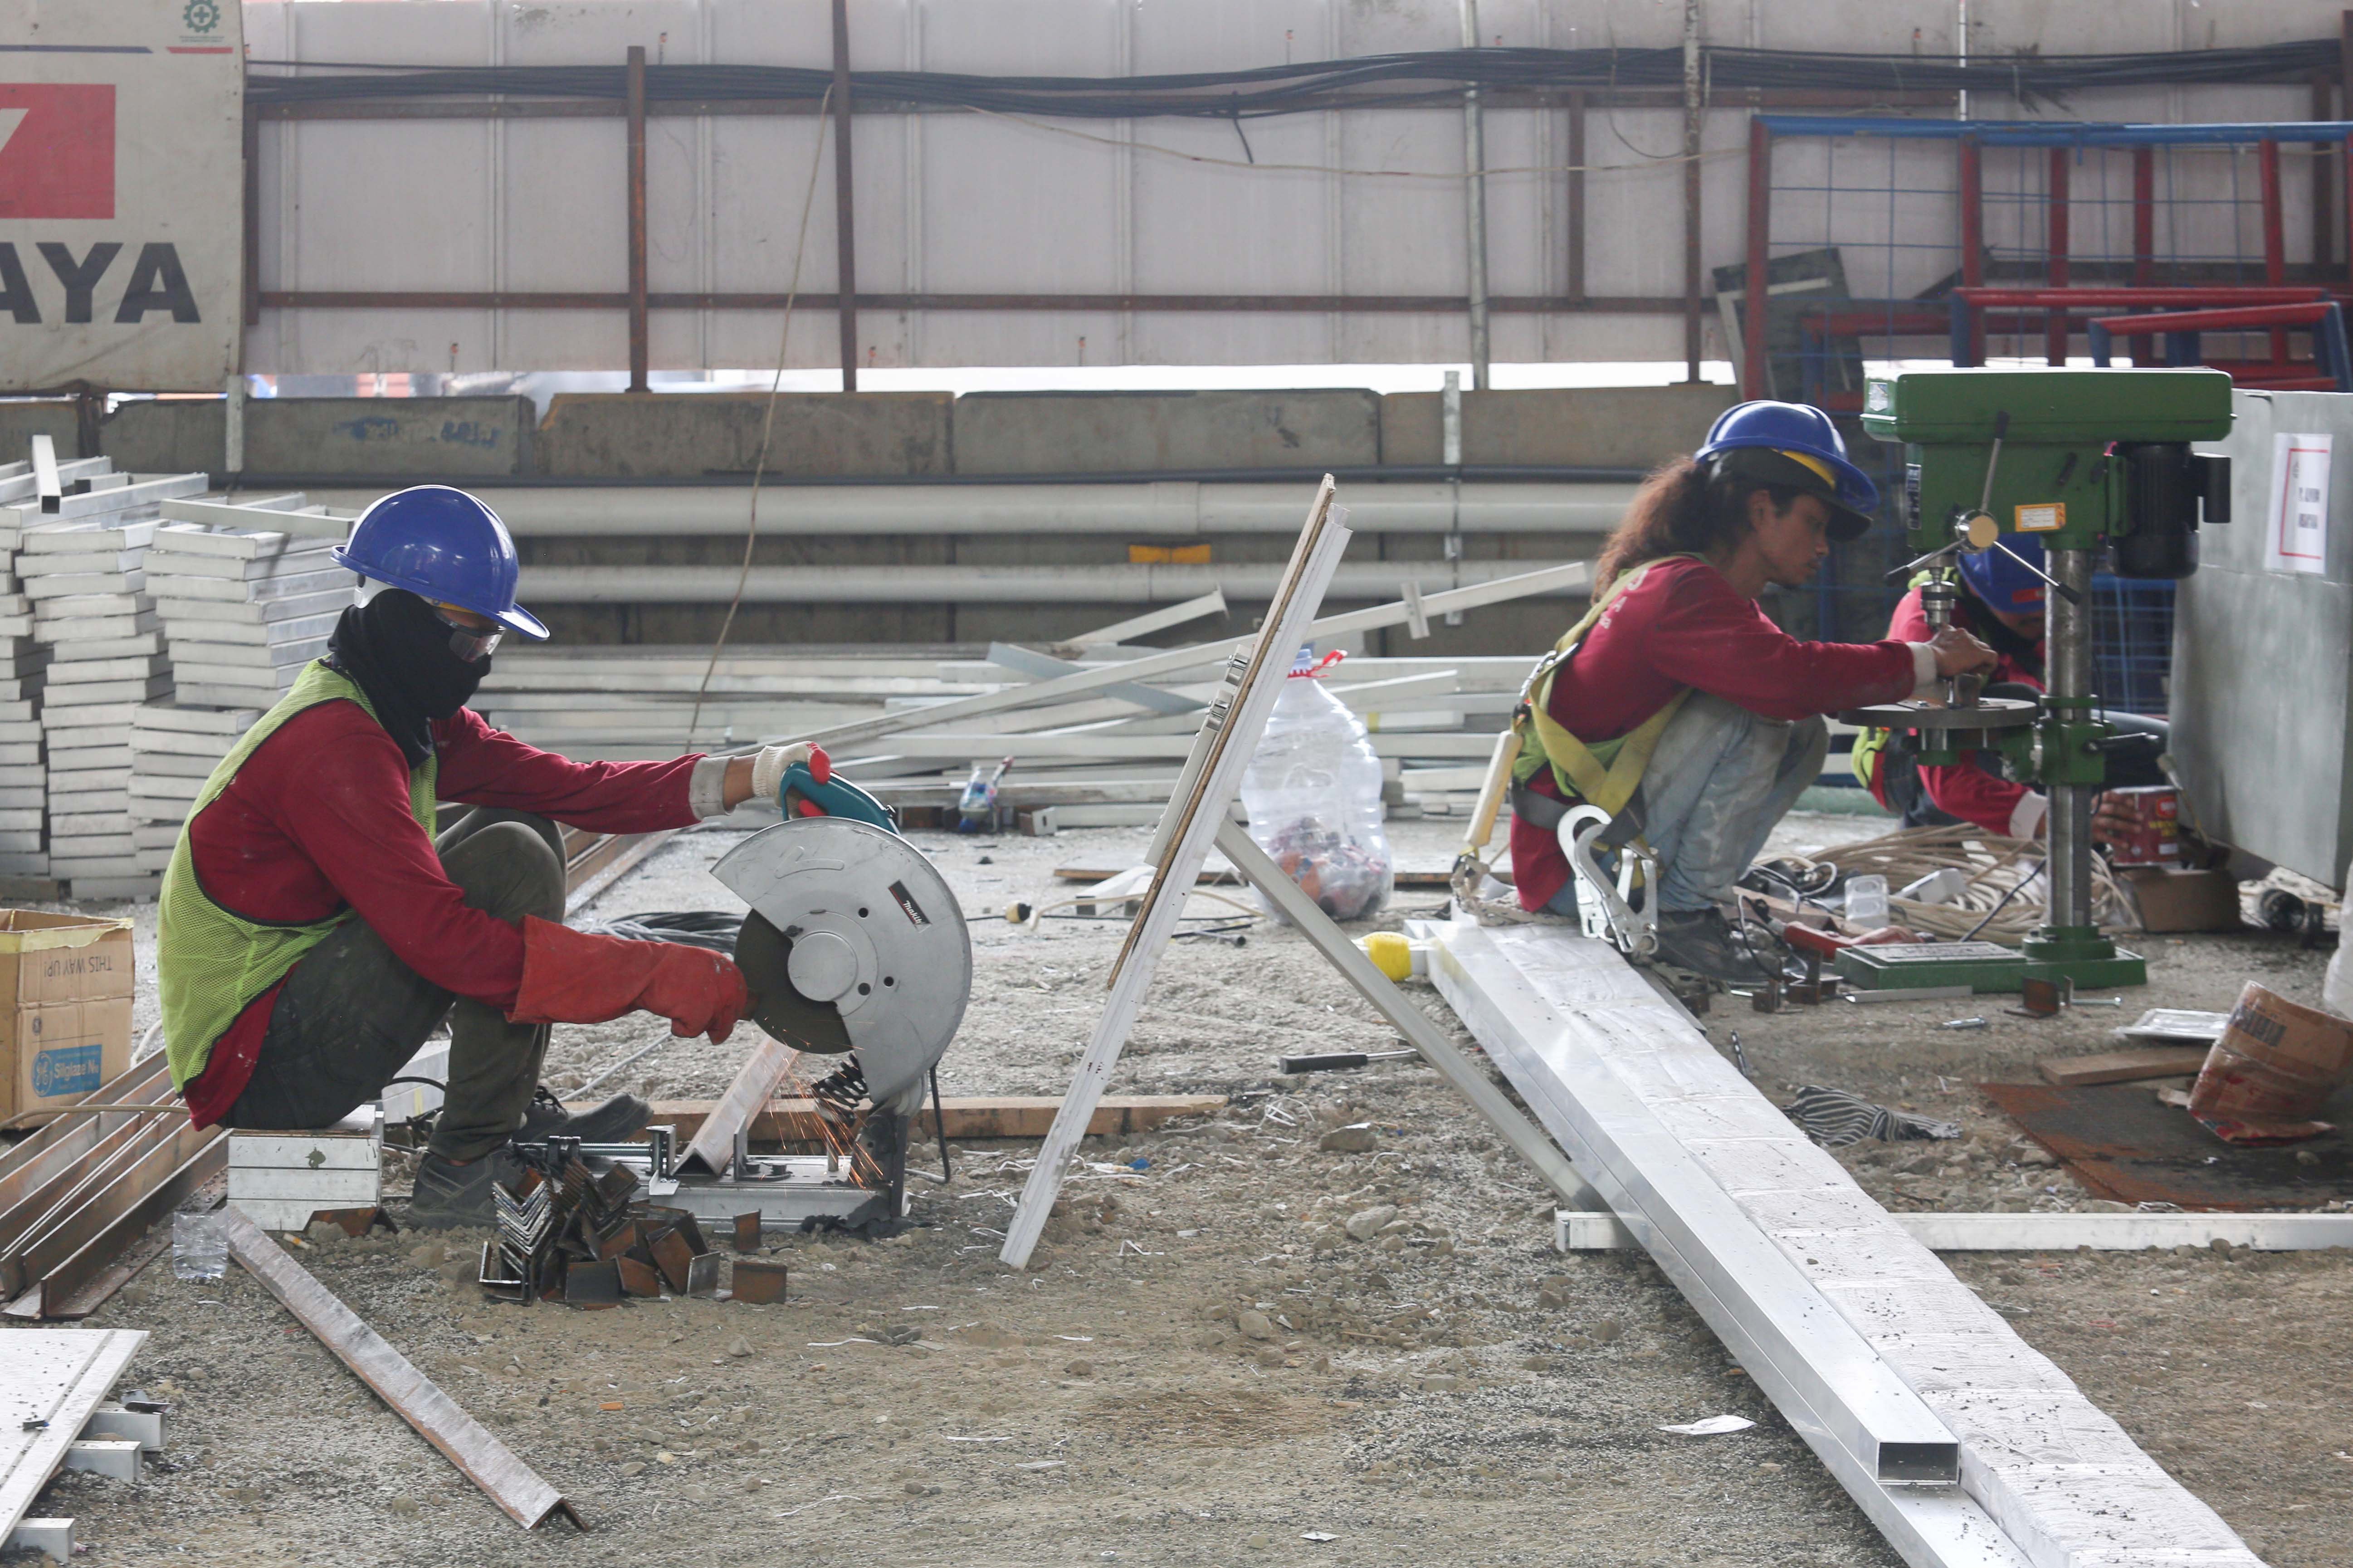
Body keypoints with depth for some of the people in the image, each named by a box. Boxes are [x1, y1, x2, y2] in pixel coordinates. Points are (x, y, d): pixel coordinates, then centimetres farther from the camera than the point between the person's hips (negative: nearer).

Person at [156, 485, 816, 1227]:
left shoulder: (407, 715, 8)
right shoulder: (335, 746, -23)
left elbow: (563, 786, 6)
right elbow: (446, 940, -31)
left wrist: (743, 777, -6)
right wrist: (655, 976, -31)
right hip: (254, 1064, -10)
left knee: (521, 827, 12)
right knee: (511, 862, -20)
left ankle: (515, 1115, 9)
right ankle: (466, 1166, -14)